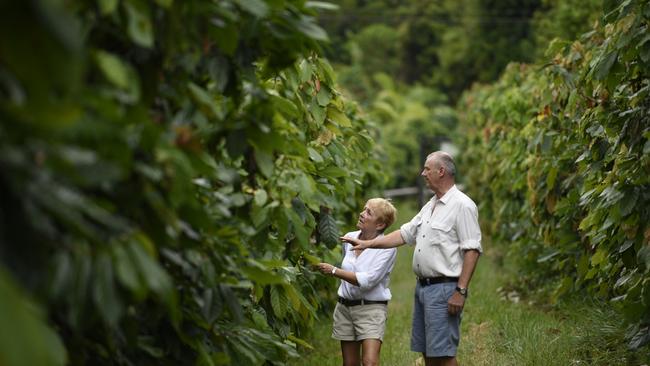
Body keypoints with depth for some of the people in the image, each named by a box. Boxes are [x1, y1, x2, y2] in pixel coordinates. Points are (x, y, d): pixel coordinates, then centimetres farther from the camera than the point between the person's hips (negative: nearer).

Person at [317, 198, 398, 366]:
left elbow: (367, 281, -21)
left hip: (371, 308, -6)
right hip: (345, 306, 6)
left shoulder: (387, 247, -13)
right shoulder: (349, 238, 5)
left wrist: (334, 271, -18)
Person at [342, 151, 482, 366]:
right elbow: (405, 234, 20)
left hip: (444, 289, -9)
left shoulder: (462, 205, -12)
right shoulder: (431, 205, 18)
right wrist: (367, 243, 14)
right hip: (423, 285, 9)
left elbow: (472, 250, -17)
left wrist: (461, 291, -21)